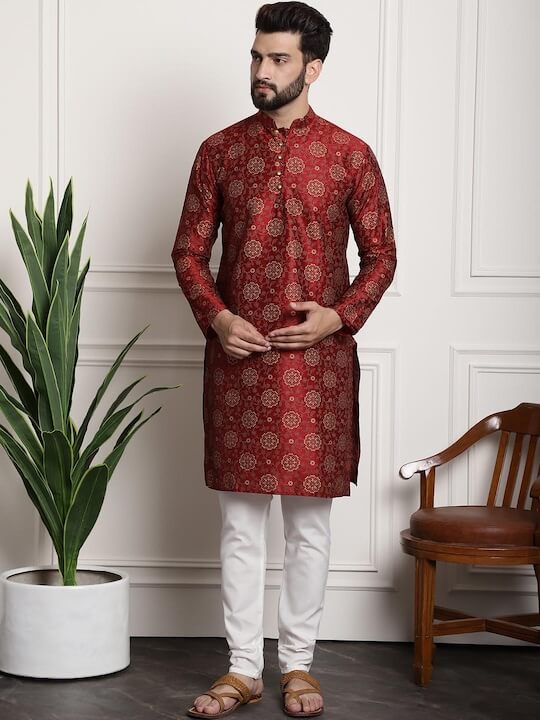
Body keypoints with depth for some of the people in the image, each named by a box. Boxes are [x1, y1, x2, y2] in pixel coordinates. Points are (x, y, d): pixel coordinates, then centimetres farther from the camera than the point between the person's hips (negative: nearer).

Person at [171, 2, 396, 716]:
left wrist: (341, 315, -11)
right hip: (238, 358, 1)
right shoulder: (221, 149, 5)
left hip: (319, 360, -1)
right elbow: (189, 249, 7)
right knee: (240, 522, 6)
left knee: (309, 522, 7)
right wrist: (215, 317, -9)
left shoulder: (350, 154, 1)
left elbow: (381, 253, 5)